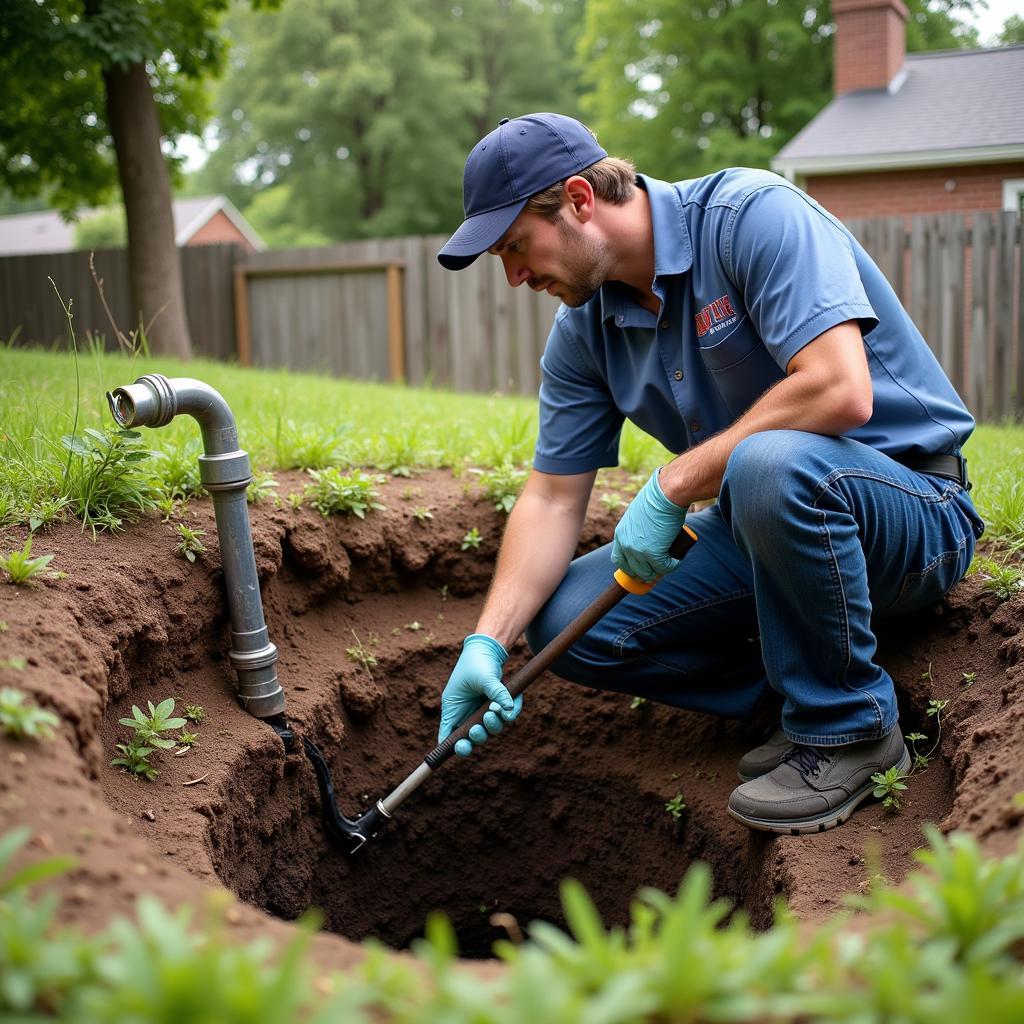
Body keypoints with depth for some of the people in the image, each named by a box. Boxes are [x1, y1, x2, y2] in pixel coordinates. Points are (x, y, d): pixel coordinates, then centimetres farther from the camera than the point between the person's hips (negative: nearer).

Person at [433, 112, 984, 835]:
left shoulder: (753, 214, -19)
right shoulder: (583, 330, 2)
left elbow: (840, 392, -32)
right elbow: (553, 497, 1)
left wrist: (672, 486, -25)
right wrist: (488, 643, -11)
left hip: (915, 510, -6)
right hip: (762, 528, 7)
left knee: (769, 465, -40)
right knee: (568, 623, -9)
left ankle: (850, 728, -16)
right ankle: (804, 695, 2)